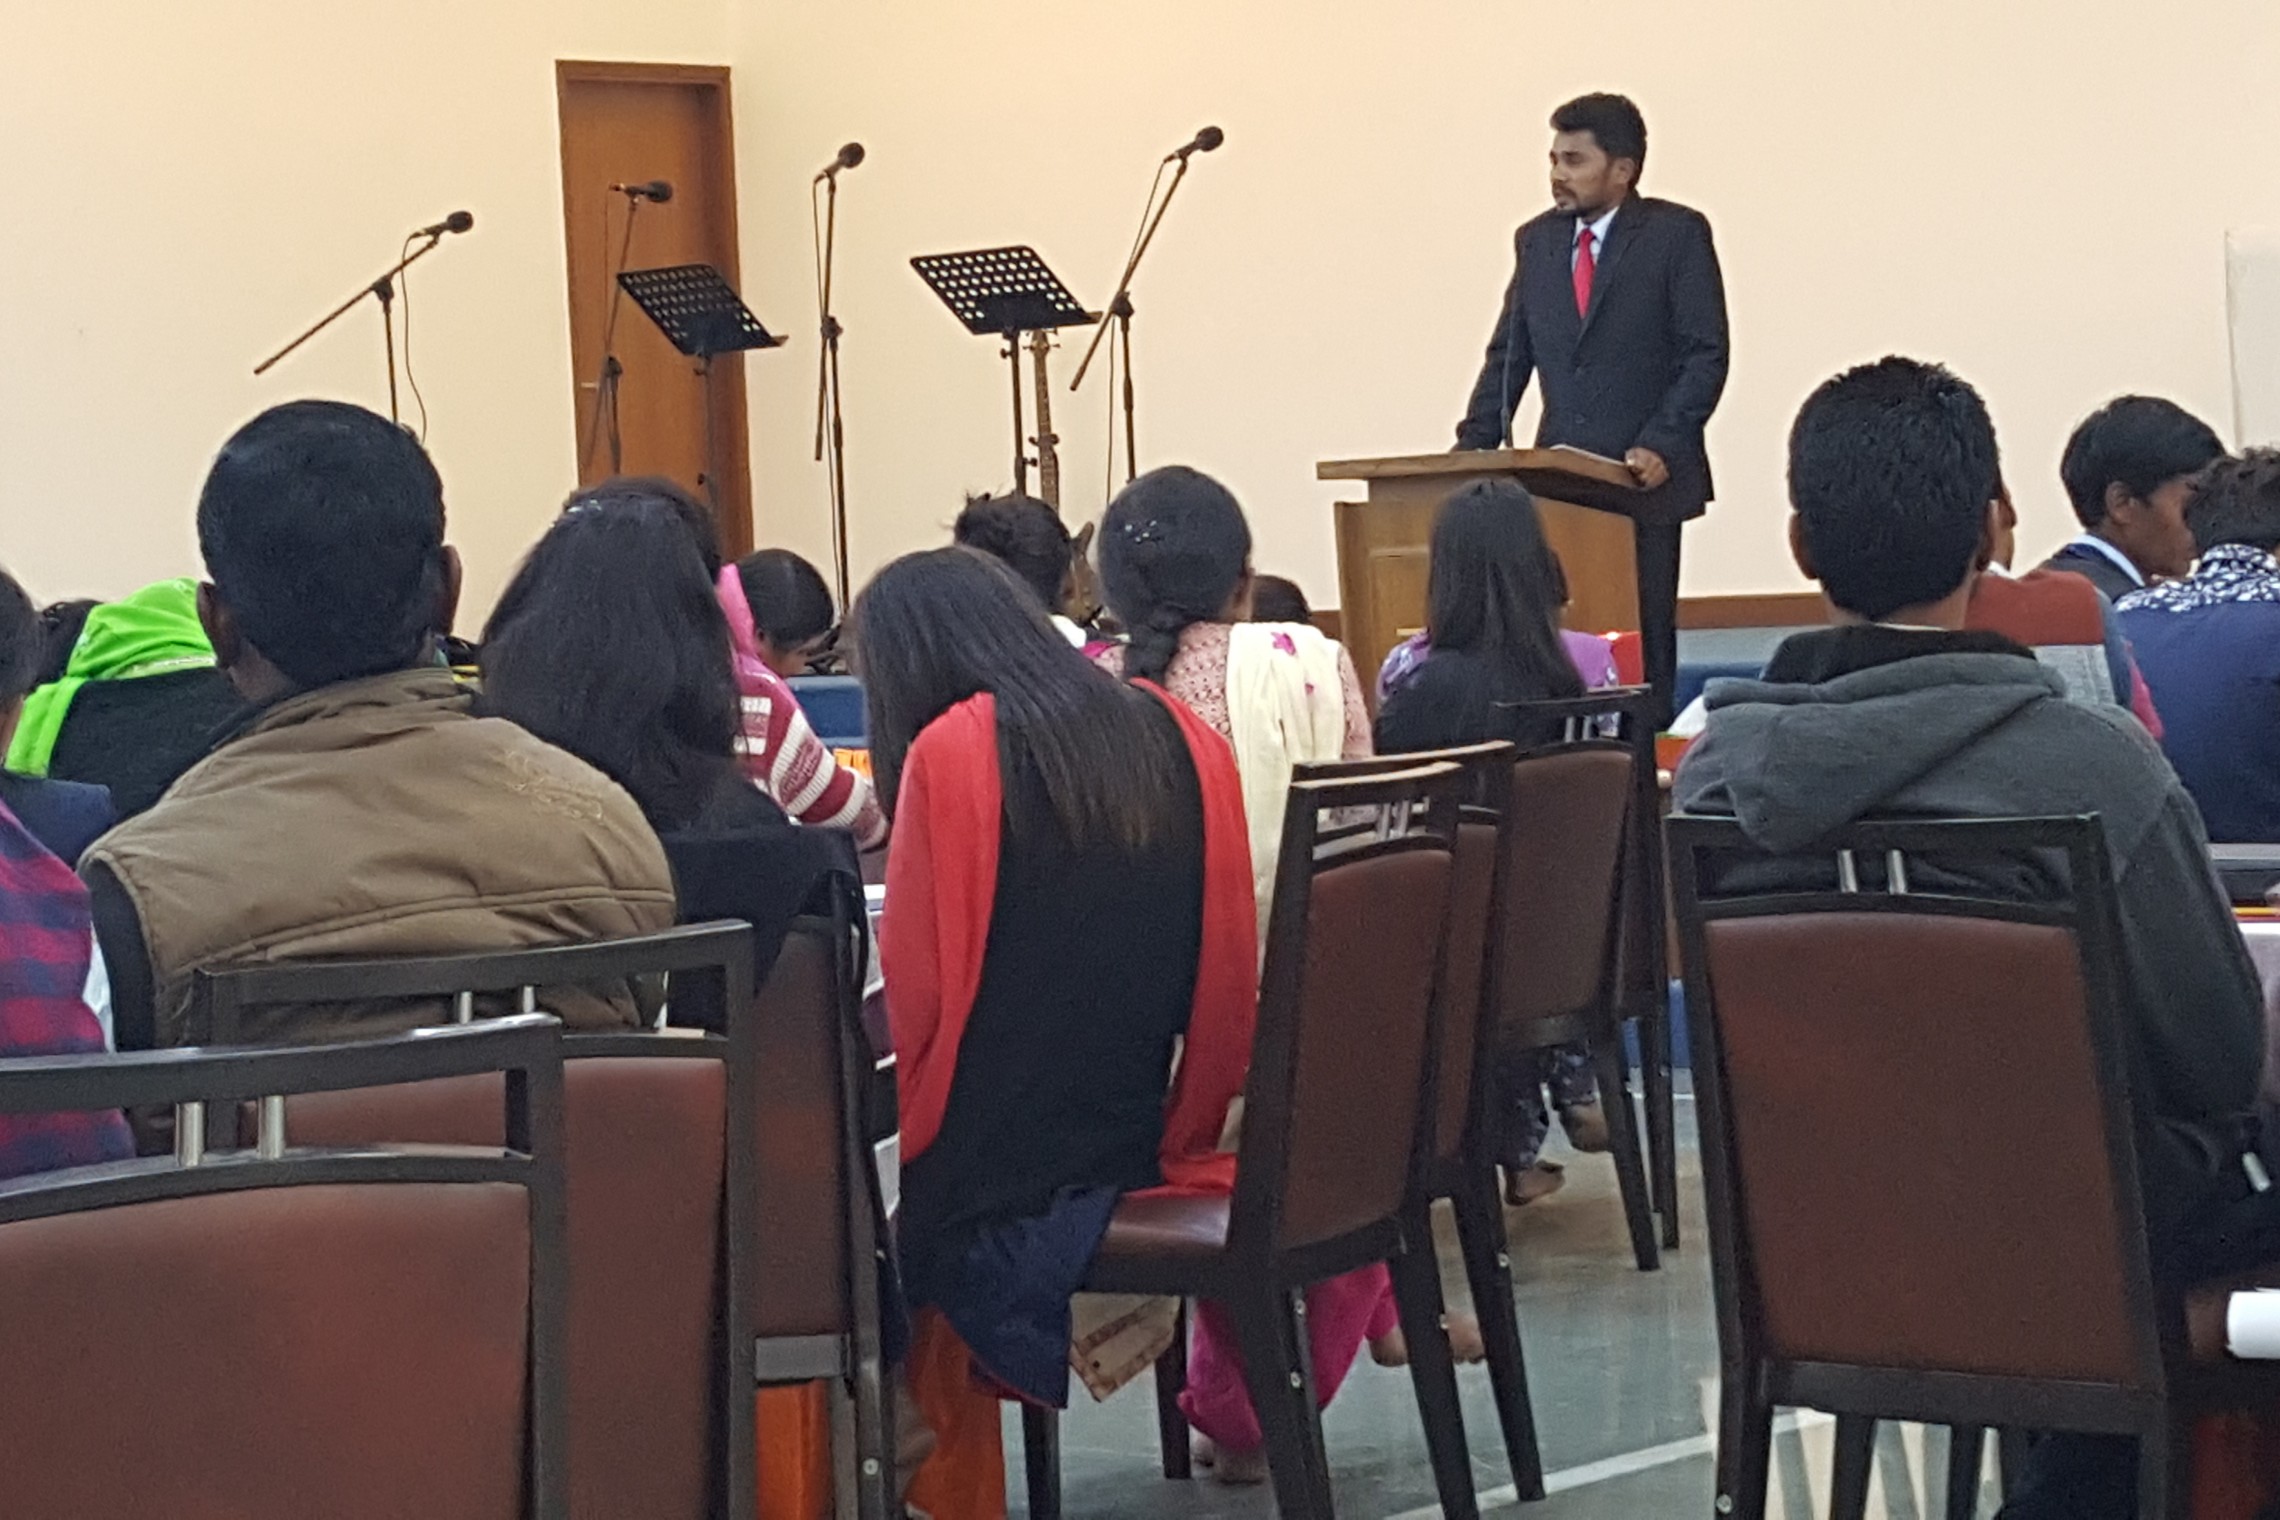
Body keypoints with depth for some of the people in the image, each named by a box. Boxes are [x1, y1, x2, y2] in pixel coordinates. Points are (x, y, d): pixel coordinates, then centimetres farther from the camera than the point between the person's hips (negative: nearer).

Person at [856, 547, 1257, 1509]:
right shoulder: (1180, 739, 7)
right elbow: (1224, 972, 10)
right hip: (1147, 1152, 7)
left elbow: (915, 1001, -11)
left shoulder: (954, 751, -11)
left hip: (1006, 1177, -6)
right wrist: (1176, 1130, 18)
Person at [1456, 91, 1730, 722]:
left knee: (1642, 639, -3)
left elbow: (1707, 355, -6)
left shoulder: (1677, 234, -2)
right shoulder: (1537, 240, 14)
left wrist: (1662, 447, -17)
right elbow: (1508, 355, 16)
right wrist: (1472, 448, 4)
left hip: (1643, 476, -4)